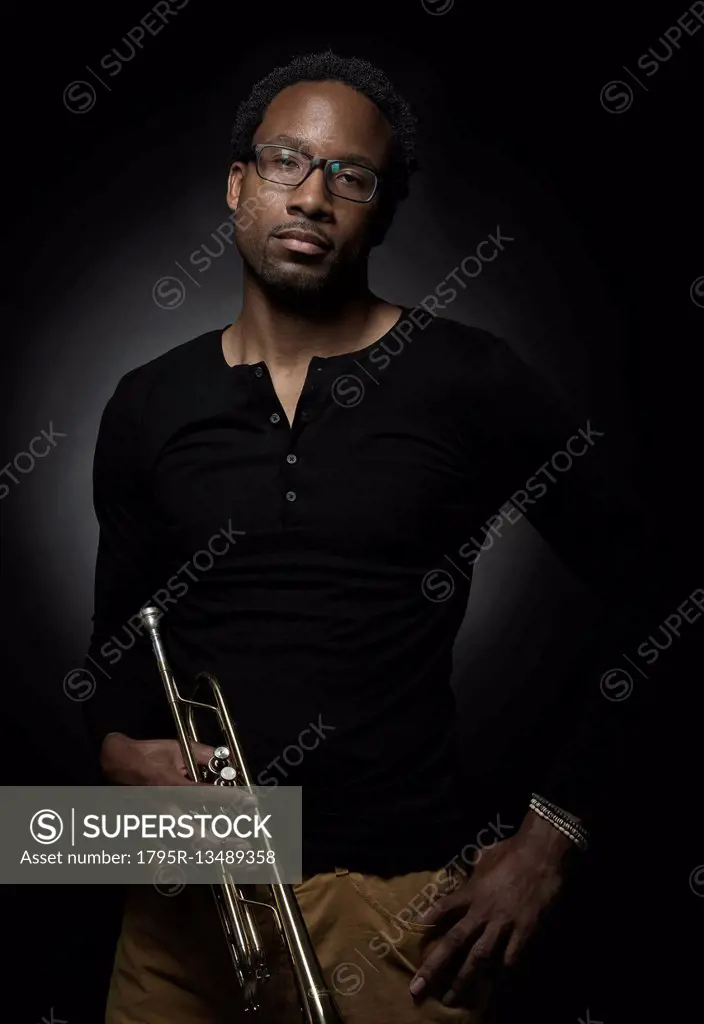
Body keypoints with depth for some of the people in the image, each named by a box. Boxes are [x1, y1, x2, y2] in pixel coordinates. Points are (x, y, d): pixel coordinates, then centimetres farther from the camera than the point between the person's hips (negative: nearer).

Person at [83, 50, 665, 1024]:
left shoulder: (471, 383, -6)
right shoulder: (148, 407, 4)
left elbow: (641, 595, -3)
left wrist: (553, 830, -5)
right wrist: (121, 747, -7)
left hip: (396, 897, -3)